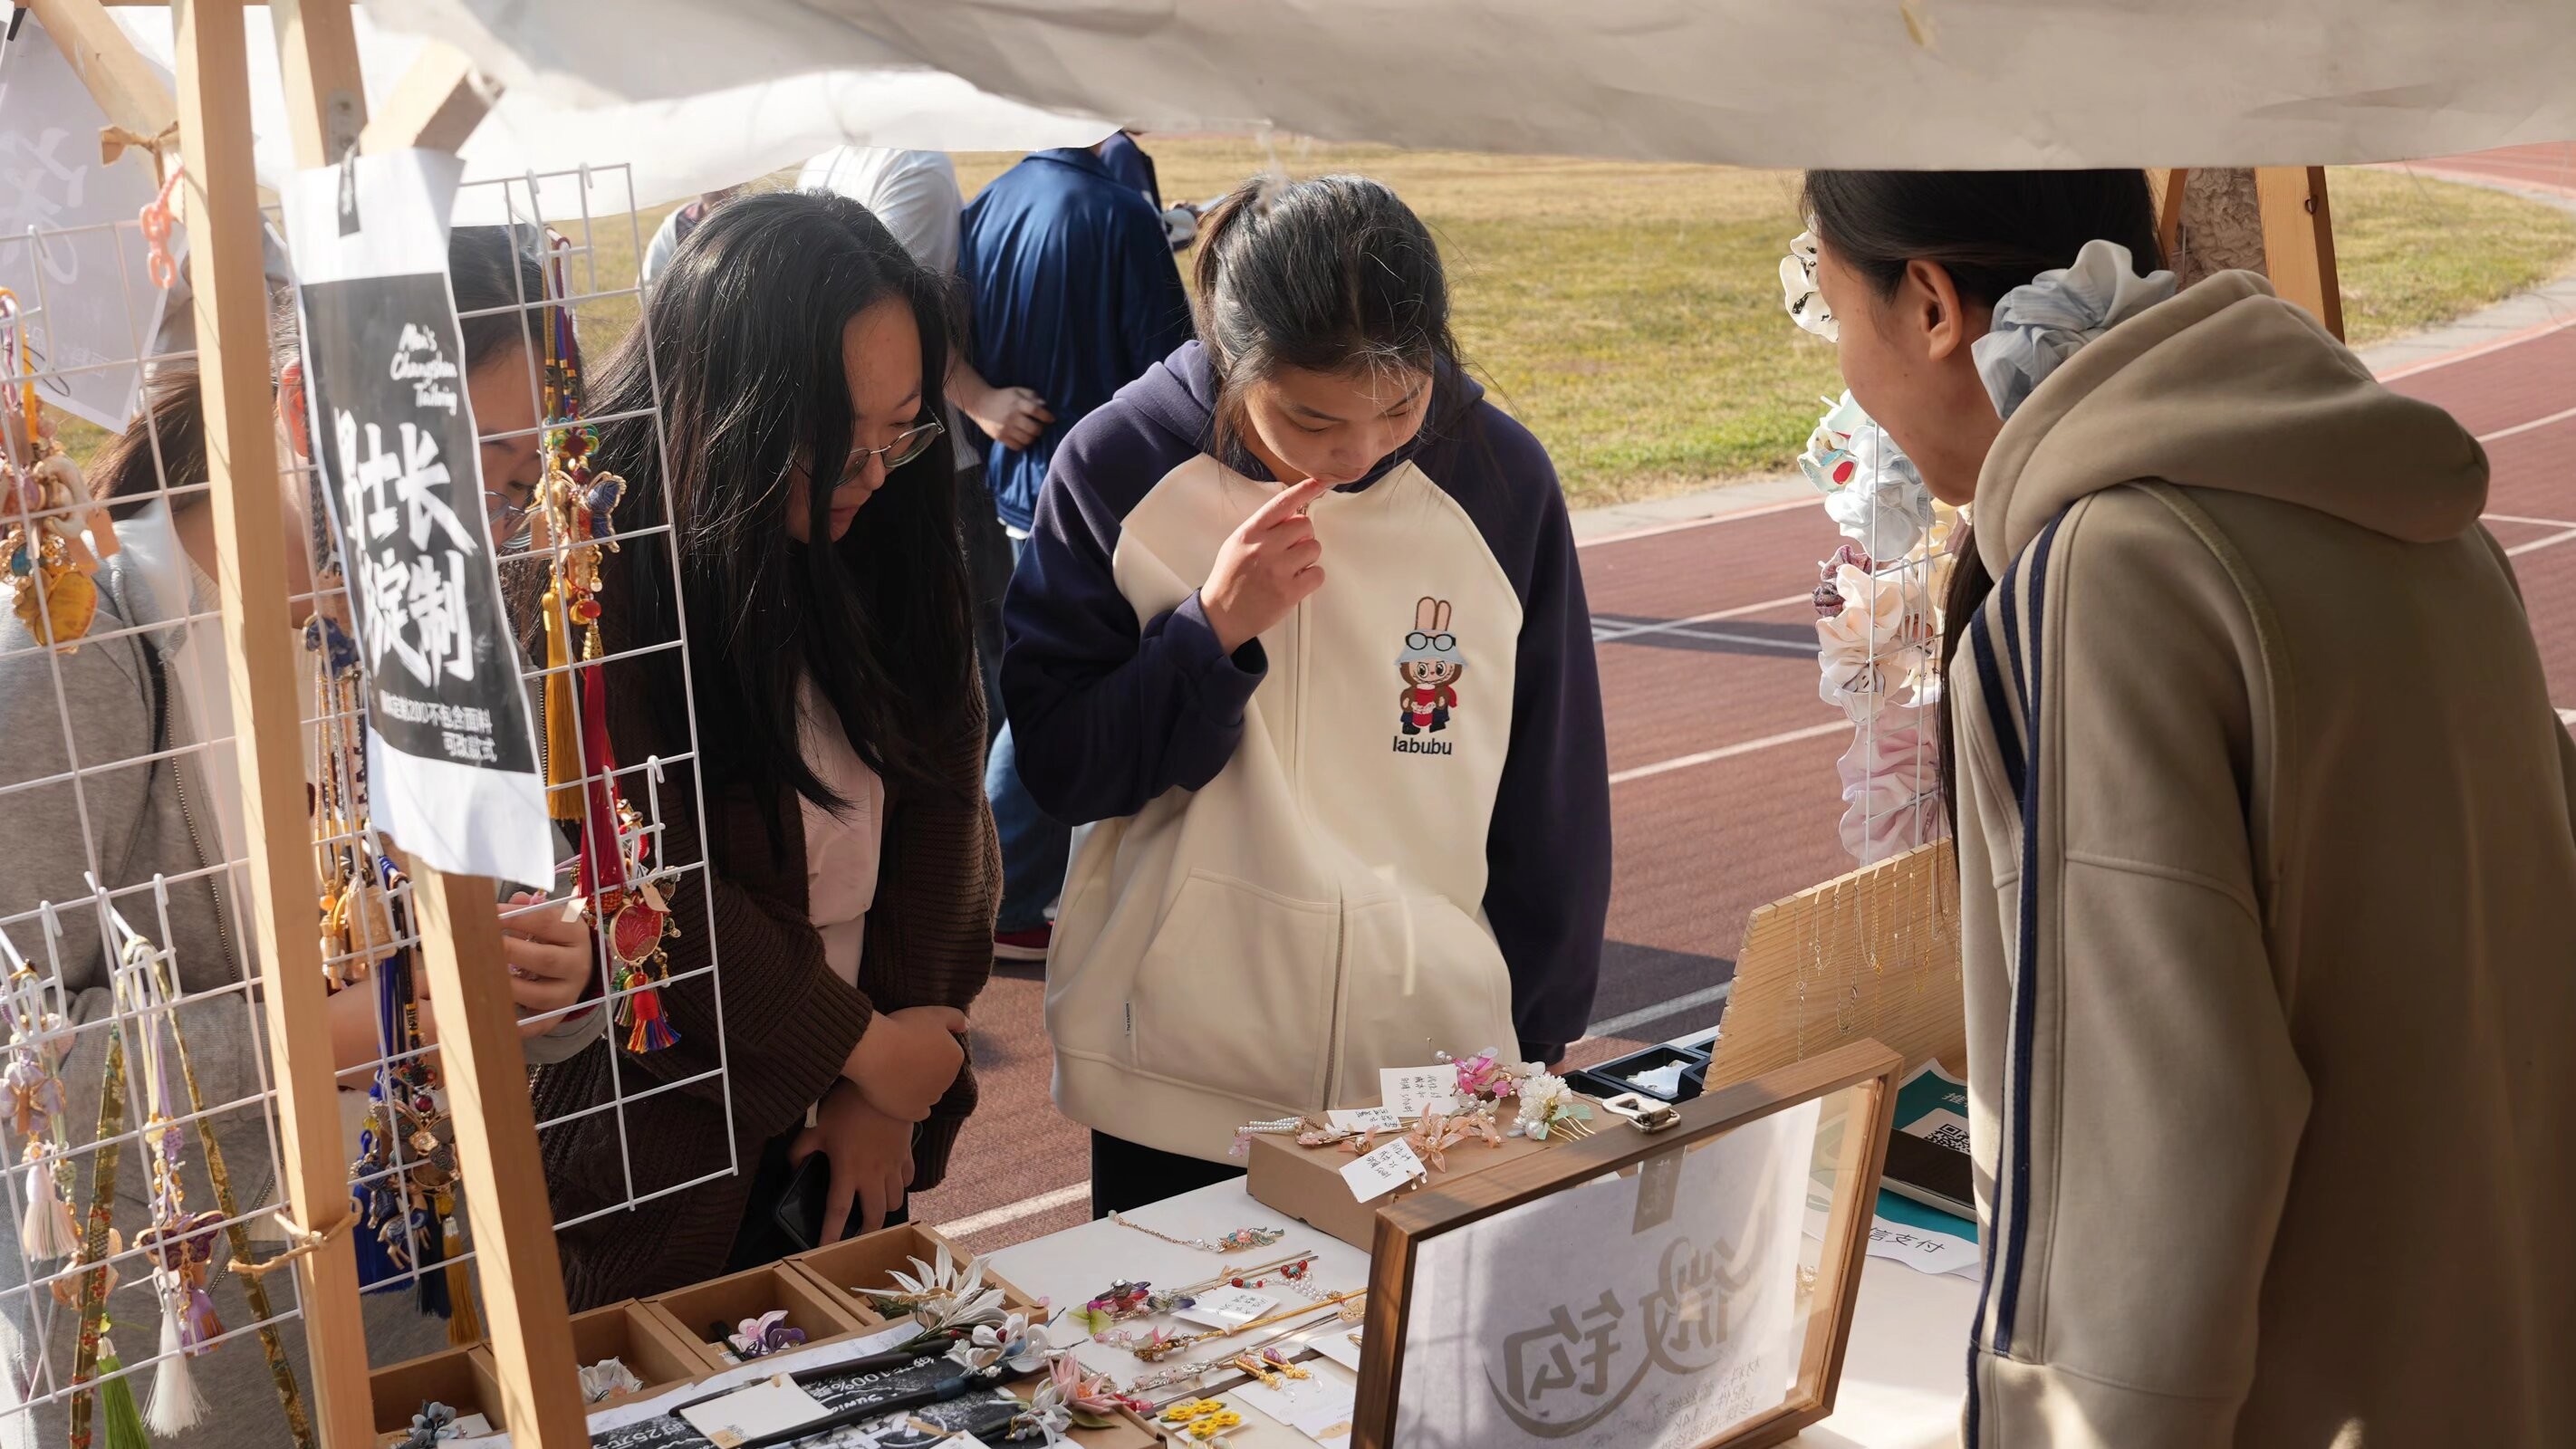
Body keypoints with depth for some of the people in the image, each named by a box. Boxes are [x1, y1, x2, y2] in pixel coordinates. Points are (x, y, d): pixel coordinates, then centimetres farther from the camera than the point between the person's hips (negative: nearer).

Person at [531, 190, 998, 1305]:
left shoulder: (888, 532, -3)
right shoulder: (597, 564, -21)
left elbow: (941, 798, -3)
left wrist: (886, 1089, -8)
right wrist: (858, 1046, -13)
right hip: (652, 1144, -5)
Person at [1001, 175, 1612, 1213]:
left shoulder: (1497, 476, -6)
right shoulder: (1118, 467, -9)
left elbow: (1555, 788, 3)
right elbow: (1058, 769, -7)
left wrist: (1540, 1044, 8)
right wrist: (1214, 629, -21)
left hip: (1438, 1058, 0)